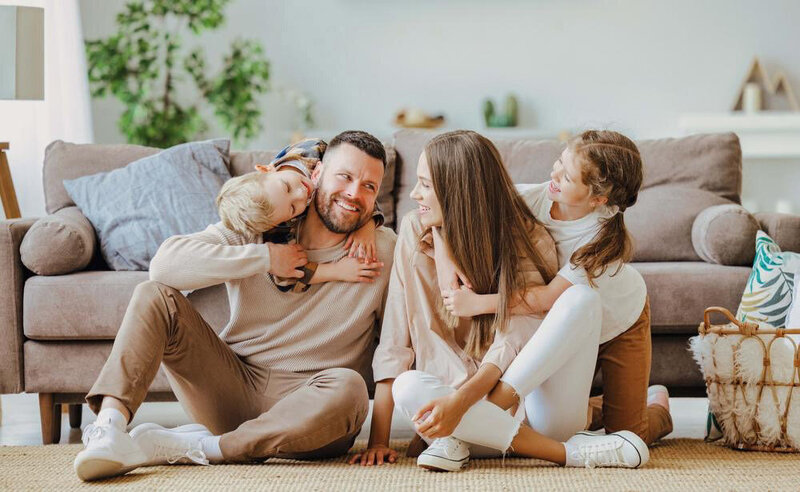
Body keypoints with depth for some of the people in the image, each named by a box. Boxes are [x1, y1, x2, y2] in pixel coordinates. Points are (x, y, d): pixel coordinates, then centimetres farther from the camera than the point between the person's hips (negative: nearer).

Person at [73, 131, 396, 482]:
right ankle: (109, 426, -33)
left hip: (301, 403, -1)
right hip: (233, 384, 2)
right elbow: (165, 263, -15)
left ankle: (185, 447, -29)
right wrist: (265, 258, -16)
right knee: (153, 296, -13)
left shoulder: (385, 252, -2)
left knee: (348, 389, -37)